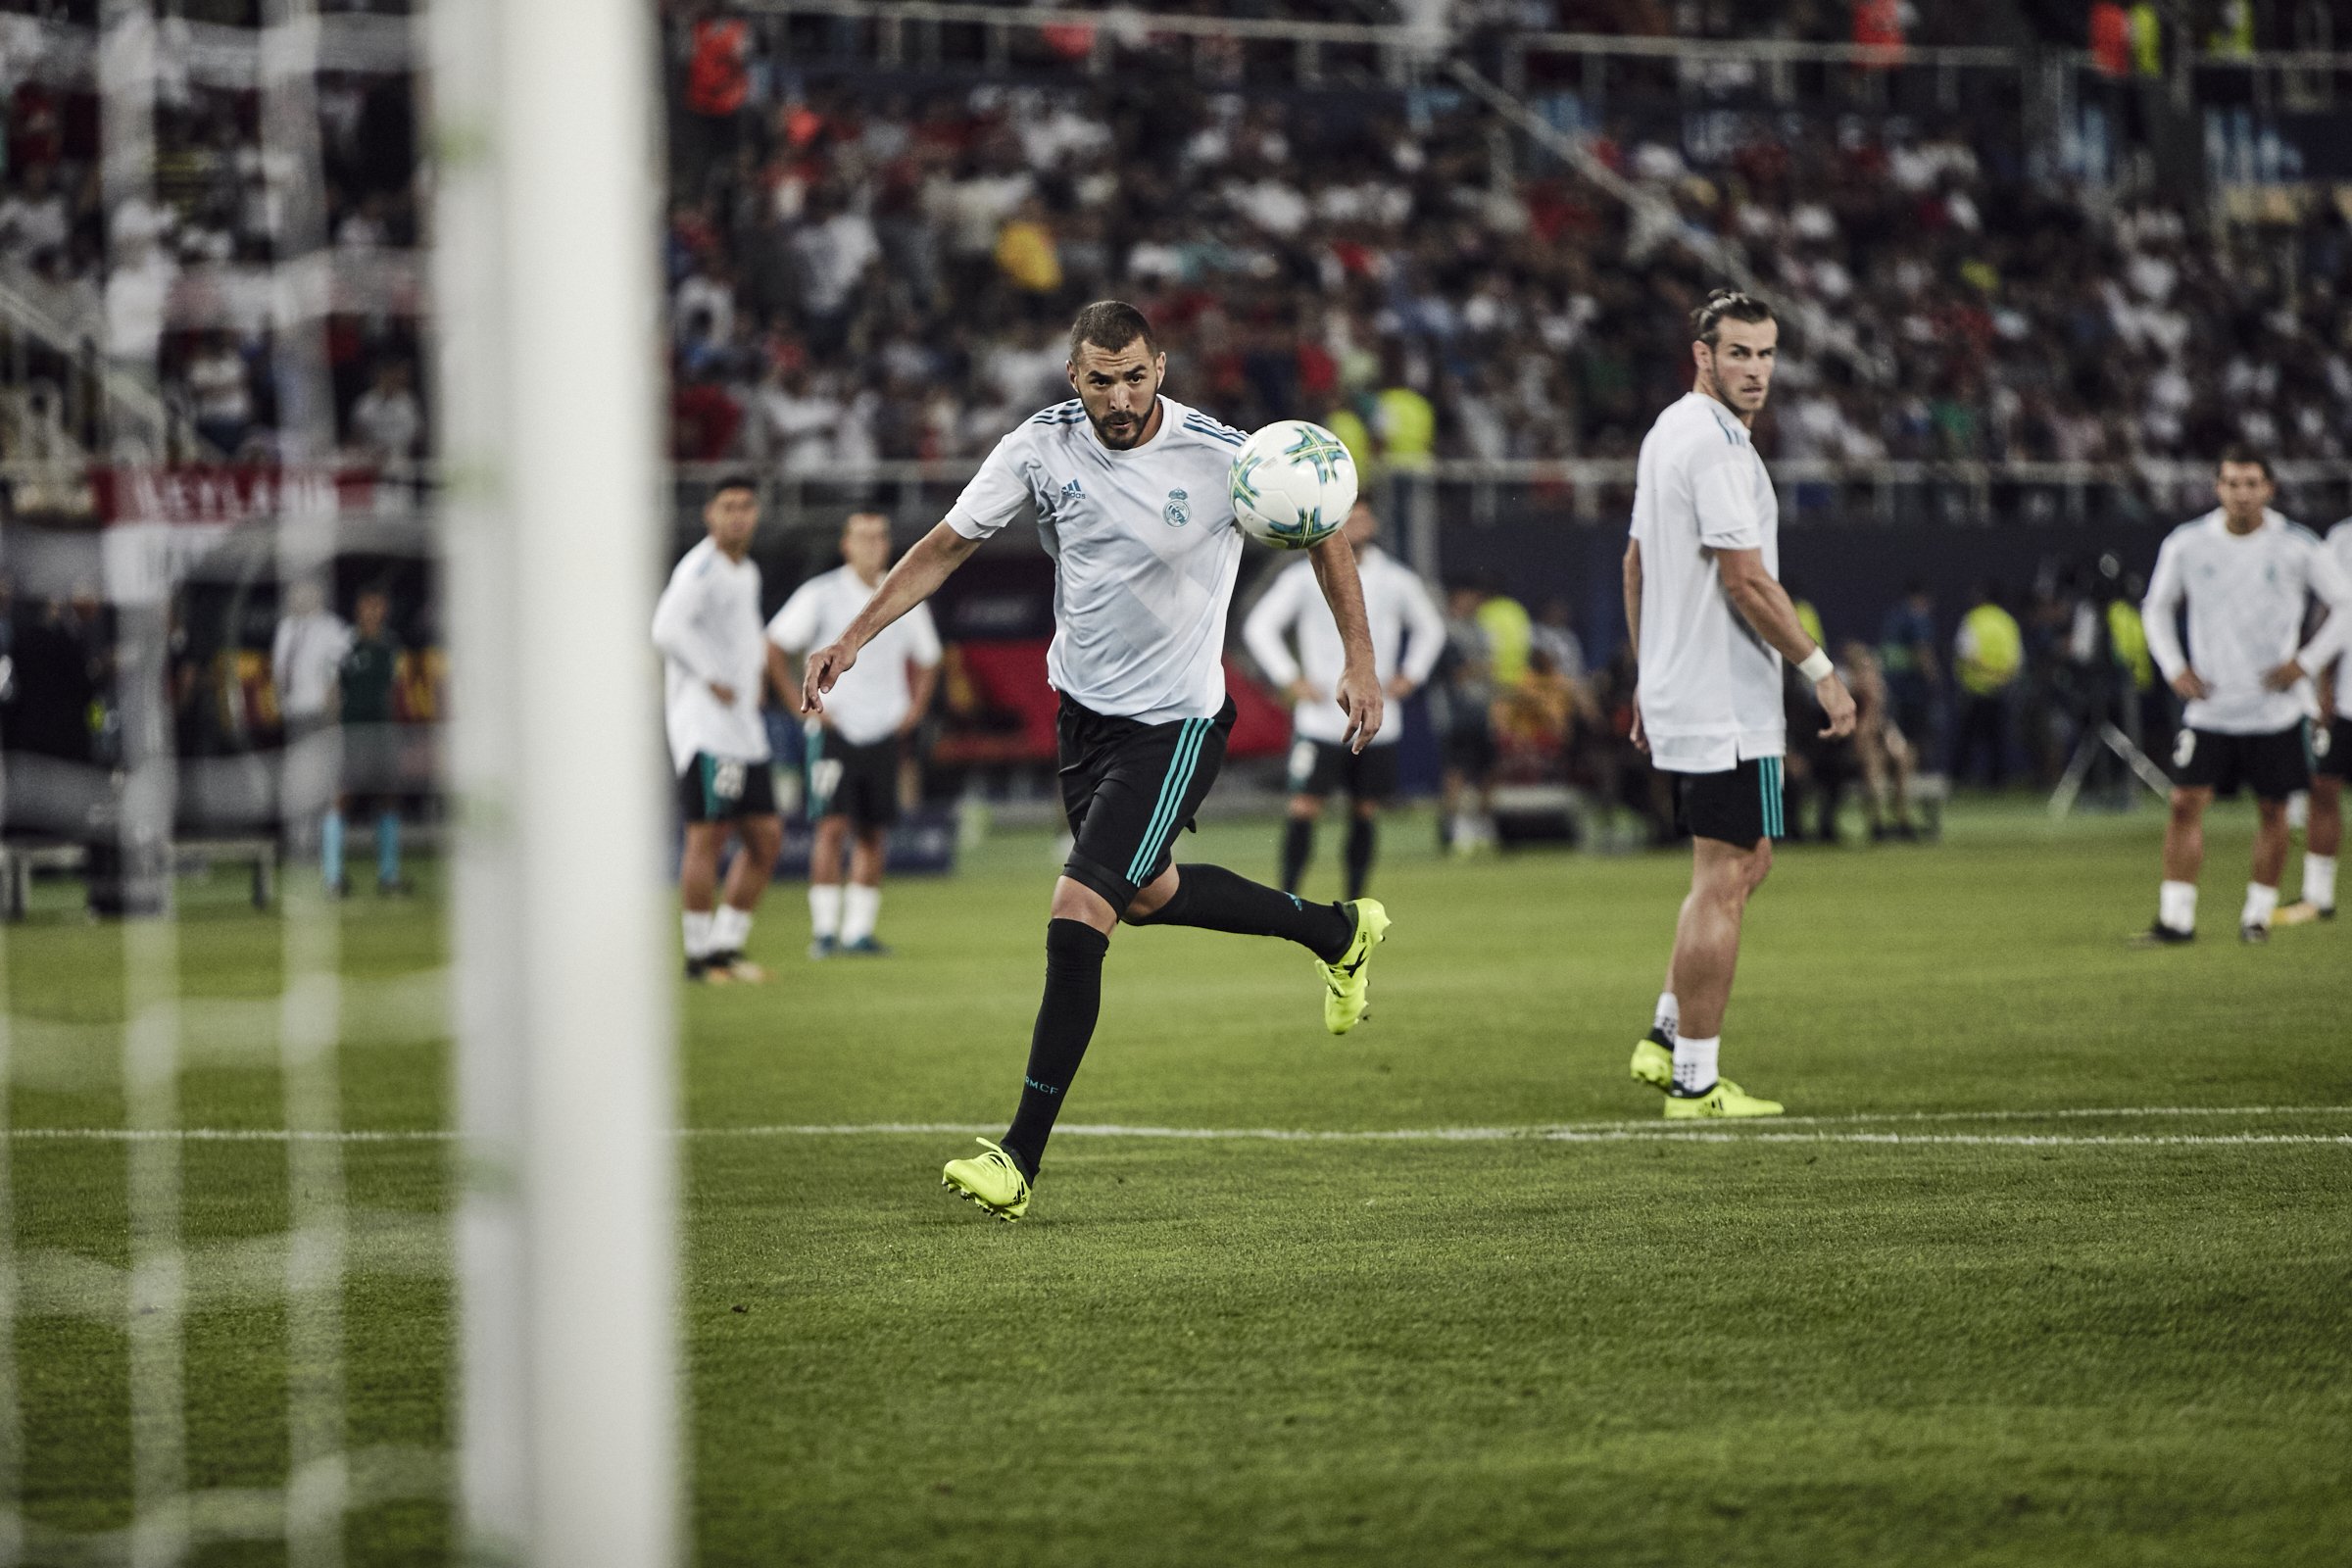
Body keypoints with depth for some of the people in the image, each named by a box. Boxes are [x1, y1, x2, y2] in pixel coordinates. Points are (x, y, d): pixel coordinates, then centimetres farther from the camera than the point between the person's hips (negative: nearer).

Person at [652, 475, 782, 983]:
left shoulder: (748, 573, 18)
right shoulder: (702, 567, -11)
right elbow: (667, 628, -26)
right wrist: (714, 679, -20)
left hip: (743, 728, 9)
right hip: (705, 725, -9)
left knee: (766, 837, 8)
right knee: (708, 836, -9)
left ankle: (727, 945, 15)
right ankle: (699, 955, -2)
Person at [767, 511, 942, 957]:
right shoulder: (821, 595, -2)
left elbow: (926, 660, 24)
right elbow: (773, 648, 0)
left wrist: (915, 709, 11)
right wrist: (801, 702, -6)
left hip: (884, 732, 4)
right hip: (834, 731, -4)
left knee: (873, 835, 2)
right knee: (832, 825, -12)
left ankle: (859, 930, 7)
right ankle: (824, 929, -10)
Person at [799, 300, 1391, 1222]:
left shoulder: (1221, 456, -18)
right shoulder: (1042, 447, -9)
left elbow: (1321, 529, -3)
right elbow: (949, 545, 0)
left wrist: (1360, 658, -8)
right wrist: (854, 637, -8)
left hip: (1174, 723, -6)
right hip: (1084, 708, 6)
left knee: (1075, 920, -16)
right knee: (1148, 895, 23)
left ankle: (1022, 1155, -10)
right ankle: (1338, 932, 49)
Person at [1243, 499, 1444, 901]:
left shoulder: (1394, 579, 7)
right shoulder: (1305, 577, -2)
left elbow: (1431, 627, 22)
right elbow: (1259, 627, 0)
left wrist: (1409, 675, 9)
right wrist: (1290, 680, -8)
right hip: (1320, 720, -3)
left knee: (1366, 811, 5)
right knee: (1303, 809, -10)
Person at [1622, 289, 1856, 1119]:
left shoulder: (1665, 432, 15)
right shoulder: (1717, 443, -17)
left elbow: (1636, 562, 21)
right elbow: (1745, 579, -21)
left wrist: (1650, 676, 26)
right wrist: (1821, 670, -15)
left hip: (1676, 694, 10)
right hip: (1726, 705, -10)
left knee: (1745, 864, 19)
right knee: (1723, 881, -5)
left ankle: (1667, 1038, 17)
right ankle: (1695, 1080, -2)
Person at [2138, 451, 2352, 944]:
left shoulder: (2299, 547, -4)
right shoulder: (2187, 543, 0)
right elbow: (2157, 608, 15)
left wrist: (2305, 663, -4)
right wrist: (2174, 668, 3)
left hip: (2277, 708, -1)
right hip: (2209, 706, 1)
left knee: (2272, 810, 3)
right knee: (2187, 802, -9)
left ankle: (2259, 913, 18)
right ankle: (2176, 917, -5)